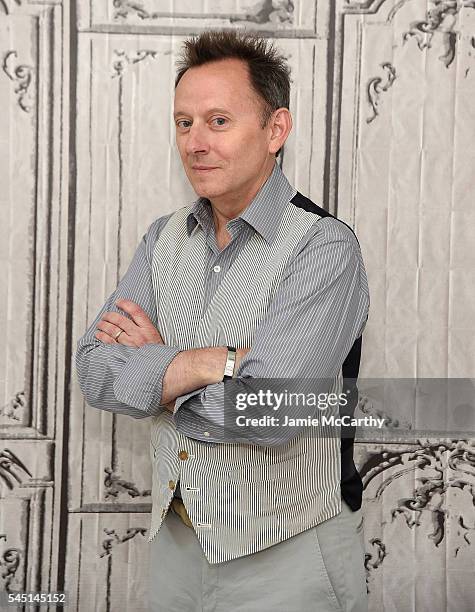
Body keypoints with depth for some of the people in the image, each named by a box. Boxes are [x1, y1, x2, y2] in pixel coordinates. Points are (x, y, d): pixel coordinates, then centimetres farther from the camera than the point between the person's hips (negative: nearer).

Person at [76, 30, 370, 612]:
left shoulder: (324, 248, -17)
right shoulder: (165, 238, 3)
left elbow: (270, 411, -28)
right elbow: (95, 374, -8)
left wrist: (153, 367, -14)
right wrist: (223, 360, -21)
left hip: (285, 557, -5)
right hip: (175, 541, 5)